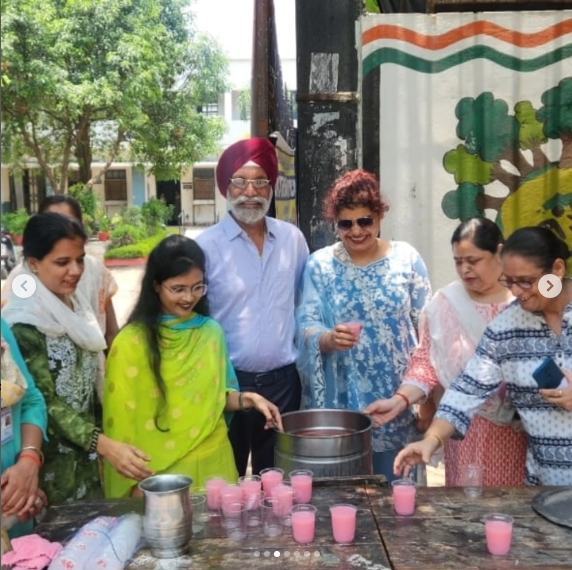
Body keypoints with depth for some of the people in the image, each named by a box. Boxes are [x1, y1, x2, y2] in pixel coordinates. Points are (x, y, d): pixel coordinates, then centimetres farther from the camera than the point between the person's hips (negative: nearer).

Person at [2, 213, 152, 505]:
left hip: (85, 452, 7)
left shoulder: (75, 304, 4)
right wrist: (105, 445, -31)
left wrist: (100, 443, 14)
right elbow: (45, 403, -22)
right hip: (53, 462, -7)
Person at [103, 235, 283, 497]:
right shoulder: (132, 342, -12)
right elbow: (123, 419, -8)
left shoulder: (212, 331, 1)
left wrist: (247, 399, -6)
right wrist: (136, 483, -7)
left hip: (213, 461, 4)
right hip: (160, 470, -4)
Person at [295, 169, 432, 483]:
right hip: (342, 402, 0)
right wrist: (329, 339, -26)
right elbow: (306, 327, -4)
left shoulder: (406, 258, 0)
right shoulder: (319, 265, 0)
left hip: (399, 400, 0)